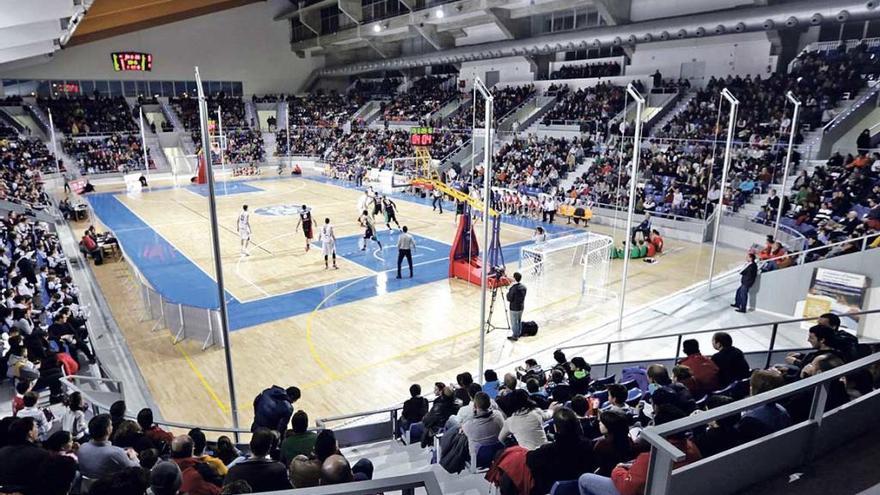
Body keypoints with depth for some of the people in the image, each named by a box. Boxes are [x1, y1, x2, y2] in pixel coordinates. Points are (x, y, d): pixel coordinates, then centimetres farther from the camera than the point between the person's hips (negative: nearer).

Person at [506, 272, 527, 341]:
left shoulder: (513, 288, -25)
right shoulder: (523, 287, -2)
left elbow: (509, 299, -20)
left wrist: (508, 293, -2)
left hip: (514, 308, -7)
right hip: (521, 307, 7)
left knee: (514, 322, 6)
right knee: (519, 321, 21)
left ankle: (515, 336, 15)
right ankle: (519, 333, 35)